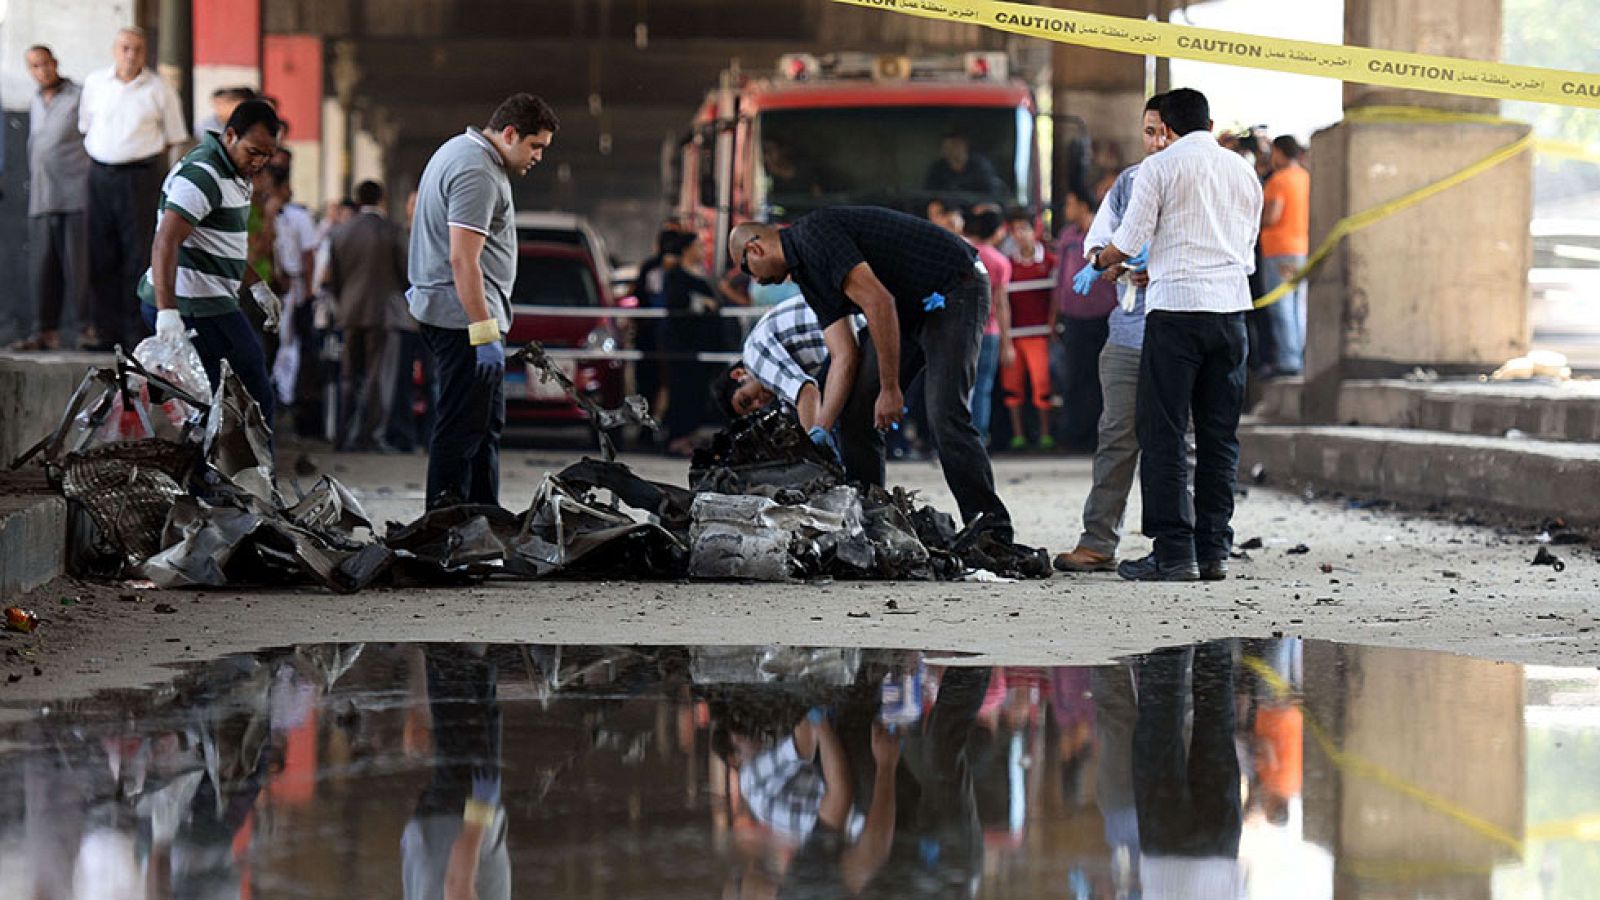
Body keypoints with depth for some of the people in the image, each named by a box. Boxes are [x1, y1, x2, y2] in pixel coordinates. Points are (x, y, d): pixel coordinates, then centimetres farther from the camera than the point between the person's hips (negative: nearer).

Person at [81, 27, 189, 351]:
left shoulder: (159, 90, 1)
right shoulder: (95, 83, 8)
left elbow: (172, 137, 7)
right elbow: (85, 127, 18)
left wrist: (142, 156, 1)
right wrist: (104, 158, 9)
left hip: (141, 175, -3)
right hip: (100, 175, 3)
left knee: (139, 255, -6)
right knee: (102, 256, 2)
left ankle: (137, 333, -3)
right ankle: (108, 333, 8)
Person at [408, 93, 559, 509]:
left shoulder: (459, 149, 17)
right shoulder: (478, 174, -17)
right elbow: (463, 260, -24)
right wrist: (485, 333, -25)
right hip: (465, 317, -11)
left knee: (486, 425, 14)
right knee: (463, 427, -9)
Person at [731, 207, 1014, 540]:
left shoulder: (813, 235, -18)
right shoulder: (805, 270, 13)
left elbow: (879, 302, -27)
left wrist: (890, 389, -23)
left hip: (955, 291, -10)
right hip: (912, 308, 10)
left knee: (945, 412, -20)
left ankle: (992, 528, -15)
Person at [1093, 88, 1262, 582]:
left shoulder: (1161, 166, -1)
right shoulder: (1244, 172, 16)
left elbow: (1129, 243, -5)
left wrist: (1100, 261, 17)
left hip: (1176, 306, -5)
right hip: (1232, 307, 5)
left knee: (1163, 434, -2)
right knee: (1220, 436, 9)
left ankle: (1174, 553, -7)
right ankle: (1213, 551, 8)